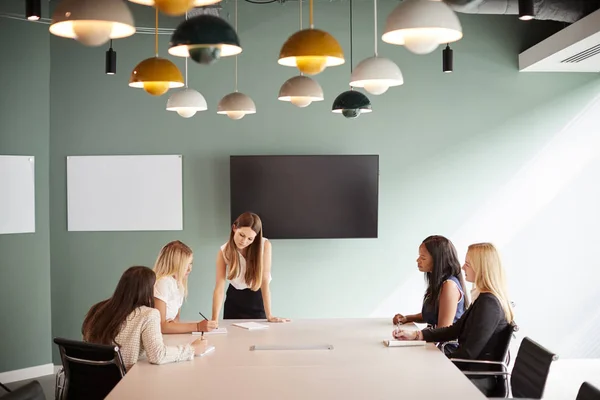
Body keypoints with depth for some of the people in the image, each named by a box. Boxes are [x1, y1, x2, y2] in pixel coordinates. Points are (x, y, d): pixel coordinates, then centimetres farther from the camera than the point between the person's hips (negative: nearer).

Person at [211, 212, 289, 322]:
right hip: (234, 300, 1)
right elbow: (219, 288, -24)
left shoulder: (265, 245, -24)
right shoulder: (224, 251, -19)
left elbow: (264, 280, -25)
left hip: (257, 299, -1)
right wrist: (214, 320, -34)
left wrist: (269, 316, -27)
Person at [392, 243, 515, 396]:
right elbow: (455, 330, 11)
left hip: (478, 379, -9)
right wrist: (415, 335, 2)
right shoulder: (486, 299, 9)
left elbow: (469, 353, -22)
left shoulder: (488, 304, -21)